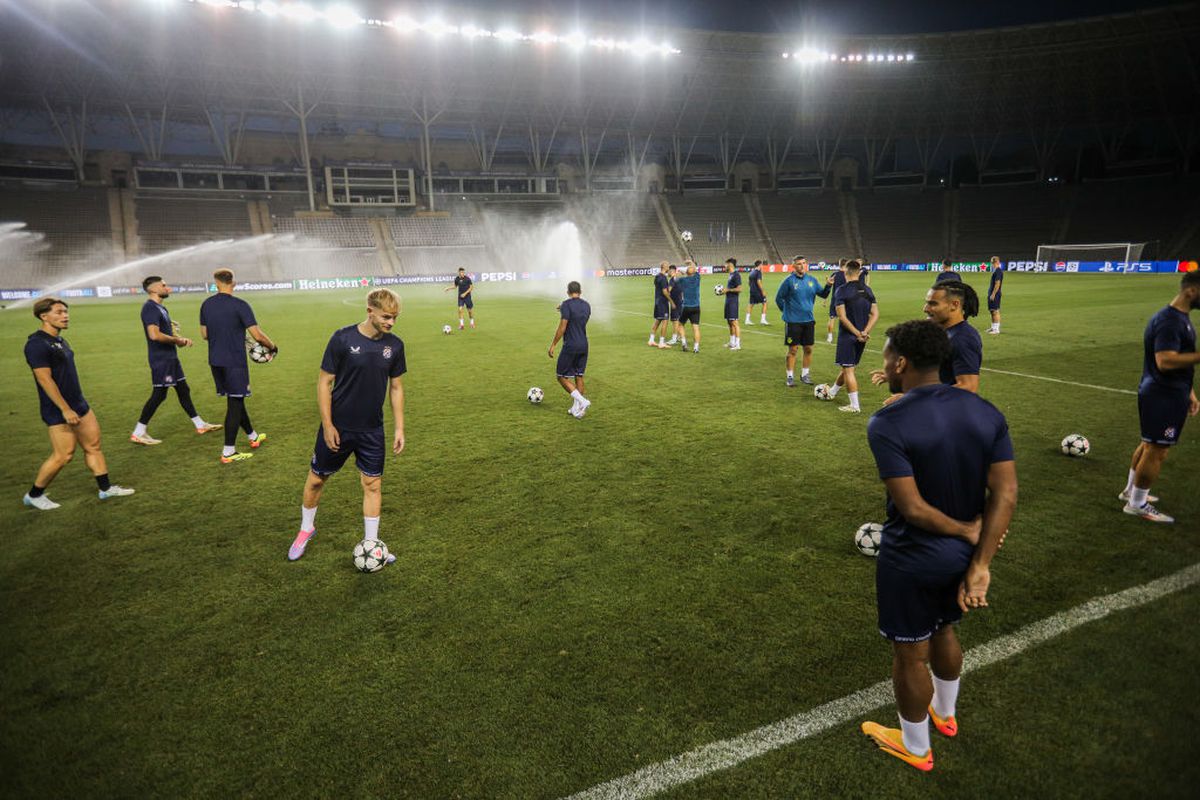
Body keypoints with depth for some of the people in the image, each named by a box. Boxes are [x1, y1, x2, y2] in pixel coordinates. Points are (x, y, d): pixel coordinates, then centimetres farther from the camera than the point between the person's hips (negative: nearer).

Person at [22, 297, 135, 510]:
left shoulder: (59, 340, 12)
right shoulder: (37, 344, -17)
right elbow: (45, 380, -22)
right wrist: (65, 410, -23)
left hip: (79, 405, 9)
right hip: (59, 411, -9)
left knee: (94, 445, 10)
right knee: (63, 456, -2)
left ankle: (106, 488, 18)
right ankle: (33, 496, 16)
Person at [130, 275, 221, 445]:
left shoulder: (160, 307, 14)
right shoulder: (150, 308, -17)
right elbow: (154, 335, -29)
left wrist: (181, 339, 3)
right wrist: (176, 340, -15)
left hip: (170, 358, 10)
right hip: (161, 359, -10)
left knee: (183, 391, 14)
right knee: (159, 395, -4)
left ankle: (200, 425, 22)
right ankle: (138, 433, 5)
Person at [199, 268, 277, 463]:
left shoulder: (206, 305, 4)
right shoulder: (240, 305, -15)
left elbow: (204, 334, 14)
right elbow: (257, 336, -18)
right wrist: (272, 346, 0)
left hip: (215, 361, 7)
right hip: (235, 362, -6)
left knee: (235, 400, 19)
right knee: (235, 404, 0)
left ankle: (253, 437, 35)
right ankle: (228, 452, 1)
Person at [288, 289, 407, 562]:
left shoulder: (394, 345, -3)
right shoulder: (342, 338, -15)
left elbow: (396, 387, 6)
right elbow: (324, 381, -10)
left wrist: (399, 428, 3)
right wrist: (327, 425, -12)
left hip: (372, 430, 3)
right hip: (338, 428, -2)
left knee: (373, 484, 6)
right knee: (316, 479, 12)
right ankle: (306, 529, 38)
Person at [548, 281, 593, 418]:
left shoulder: (566, 304, -12)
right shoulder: (586, 305, 8)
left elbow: (562, 327, -16)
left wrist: (553, 345, -9)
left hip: (570, 346, -6)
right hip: (584, 345, 7)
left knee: (562, 377, 4)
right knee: (579, 376, 13)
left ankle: (582, 401, -9)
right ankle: (576, 409, 16)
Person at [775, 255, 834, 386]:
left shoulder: (812, 280, 6)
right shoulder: (789, 281, -7)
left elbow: (823, 294, 11)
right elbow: (779, 298, -2)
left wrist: (828, 286, -7)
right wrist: (786, 311, 1)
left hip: (808, 321, 5)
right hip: (793, 322, -4)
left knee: (808, 349, 8)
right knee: (792, 350, 0)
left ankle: (804, 375, 23)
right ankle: (790, 377, 11)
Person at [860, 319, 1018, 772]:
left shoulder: (888, 423, -25)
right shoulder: (985, 412, -6)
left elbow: (913, 508, -25)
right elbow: (1005, 494, -9)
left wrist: (968, 530, -9)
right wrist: (981, 564, -9)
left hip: (911, 562, -6)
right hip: (963, 556, 7)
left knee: (910, 655, 15)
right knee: (944, 632, 30)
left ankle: (915, 748, 37)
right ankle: (946, 715, 54)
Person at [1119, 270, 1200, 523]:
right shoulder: (1169, 321, -20)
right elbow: (1165, 361, -29)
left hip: (1170, 392, 10)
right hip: (1163, 397, -10)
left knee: (1149, 445, 20)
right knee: (1156, 451, -2)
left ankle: (1131, 491, 33)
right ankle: (1137, 504, 10)